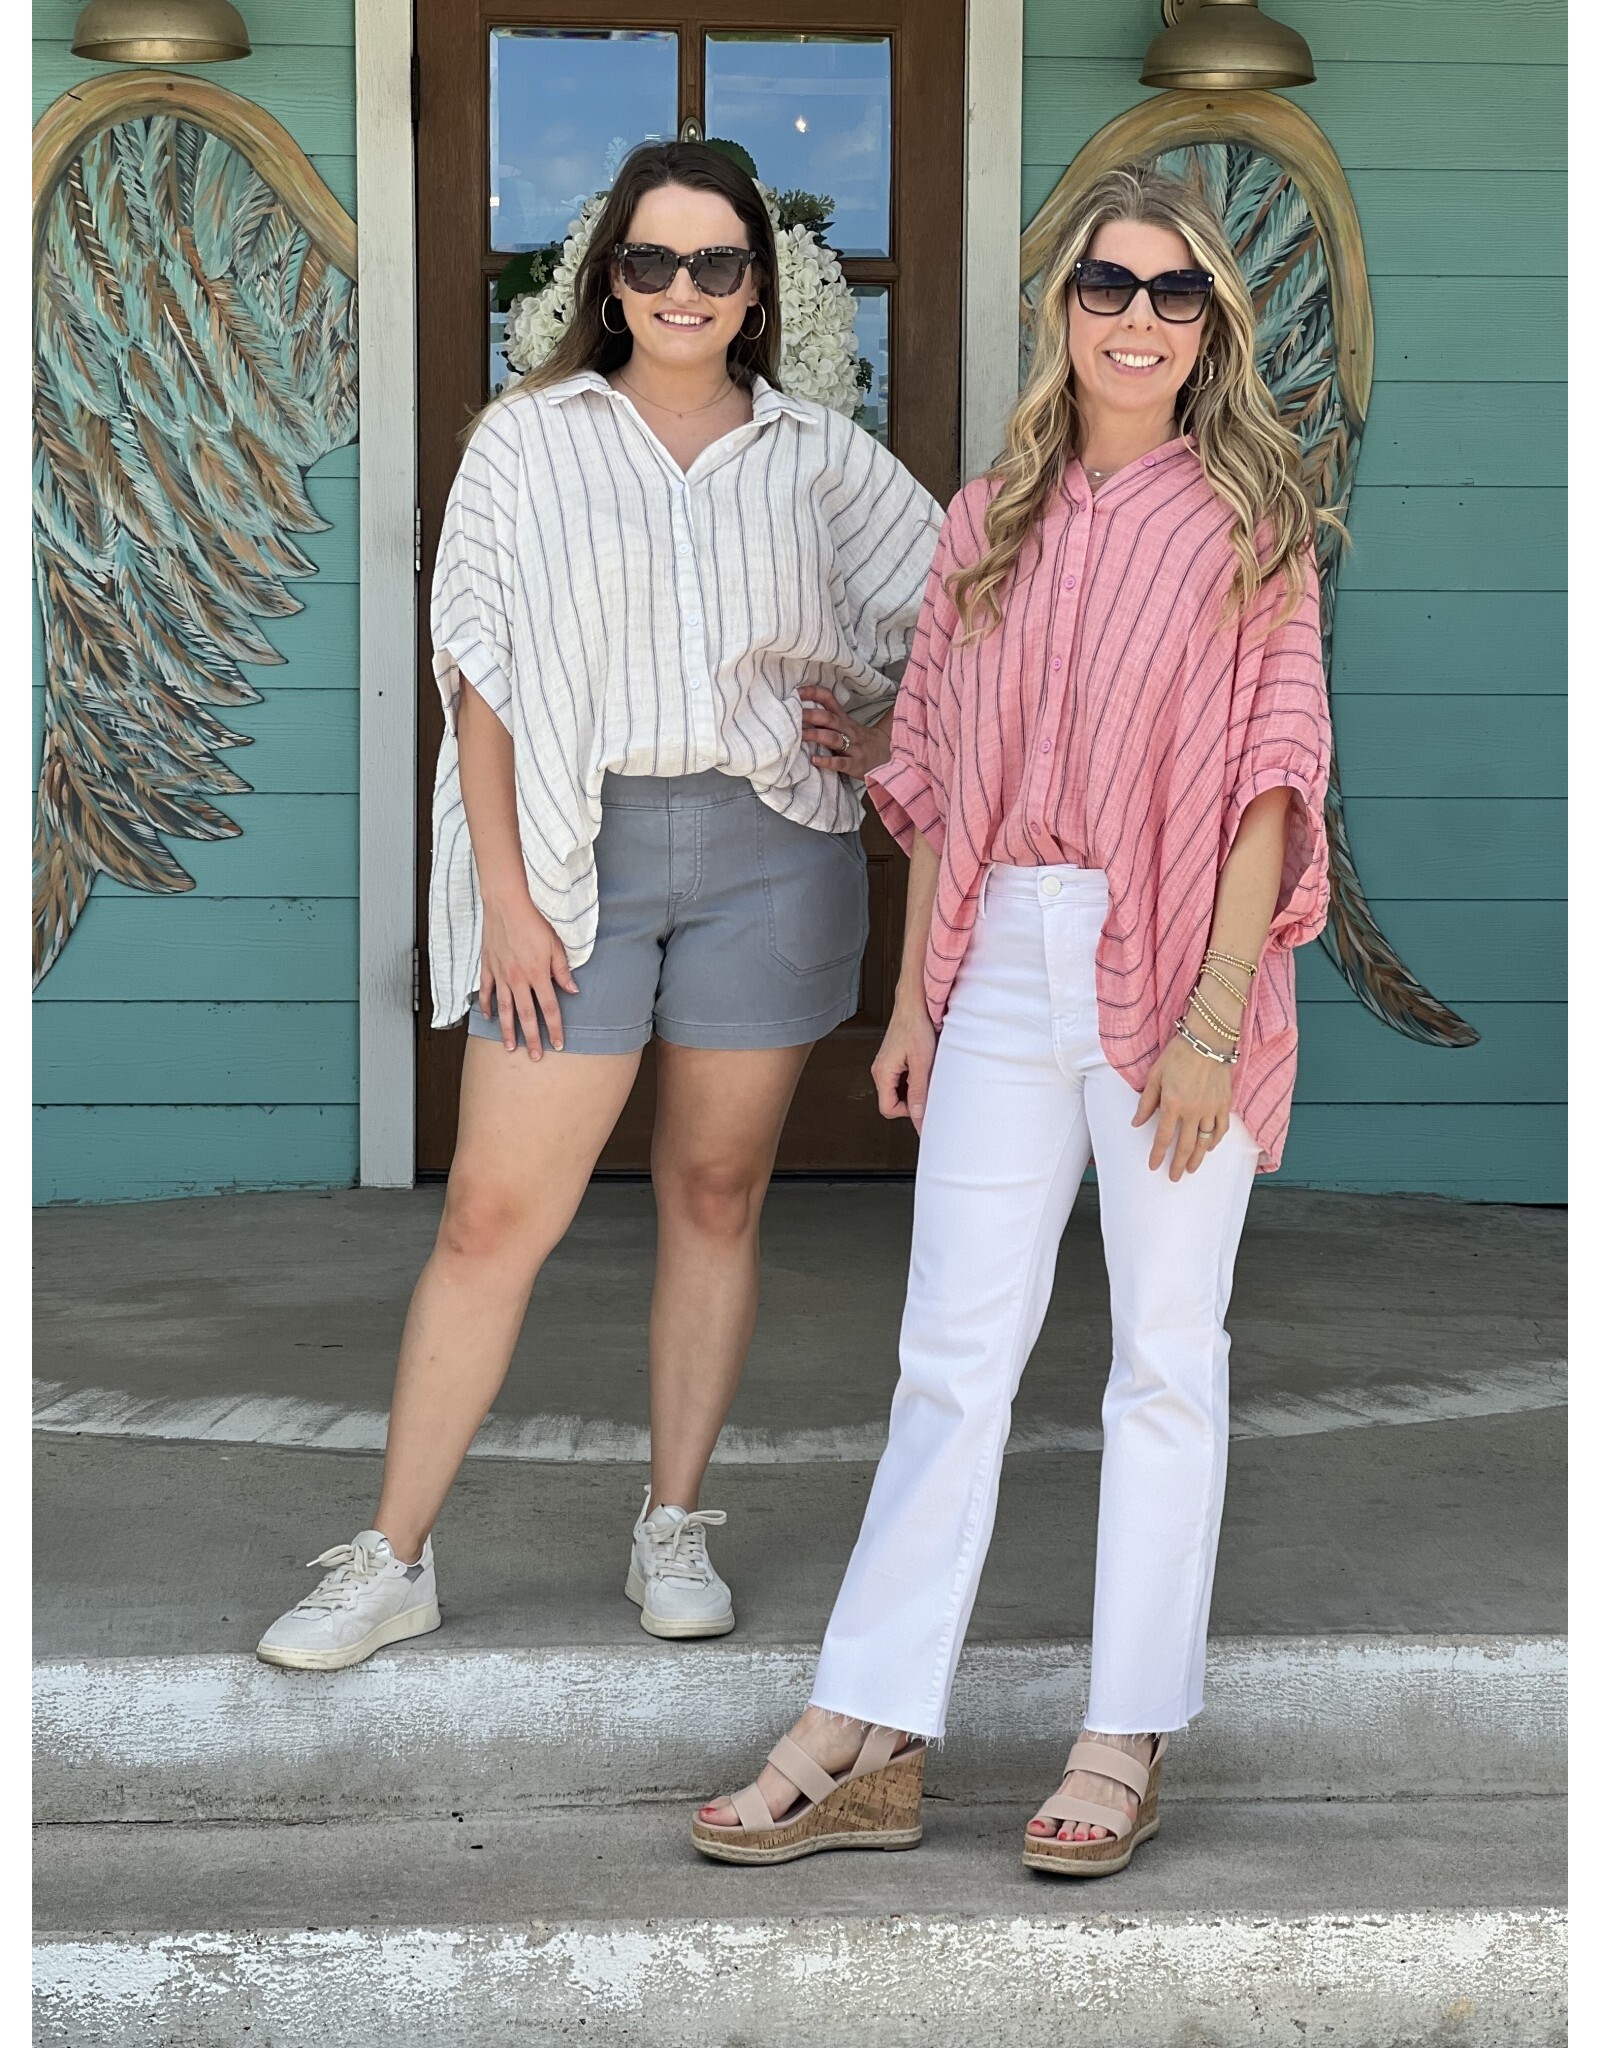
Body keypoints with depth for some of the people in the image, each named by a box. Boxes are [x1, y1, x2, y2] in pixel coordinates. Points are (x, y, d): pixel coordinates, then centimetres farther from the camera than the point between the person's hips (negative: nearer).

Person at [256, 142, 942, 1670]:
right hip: (579, 846, -2)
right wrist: (504, 894, -8)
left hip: (767, 847, 2)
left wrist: (886, 732, 2)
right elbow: (480, 675, -1)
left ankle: (672, 1531, 21)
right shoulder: (528, 440, 4)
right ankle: (391, 1562, 5)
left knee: (715, 1198, 9)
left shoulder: (817, 458, 8)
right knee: (494, 1214, -4)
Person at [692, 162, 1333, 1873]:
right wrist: (913, 998, 9)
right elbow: (938, 771, 14)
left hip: (1174, 973, -3)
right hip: (1003, 964, 4)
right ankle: (867, 1745, 7)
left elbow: (1272, 775, -6)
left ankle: (1127, 1746, 12)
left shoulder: (1248, 518, 1)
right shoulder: (992, 519, 12)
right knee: (951, 1349, 3)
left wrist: (1215, 1016, -14)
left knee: (1166, 1357, 3)